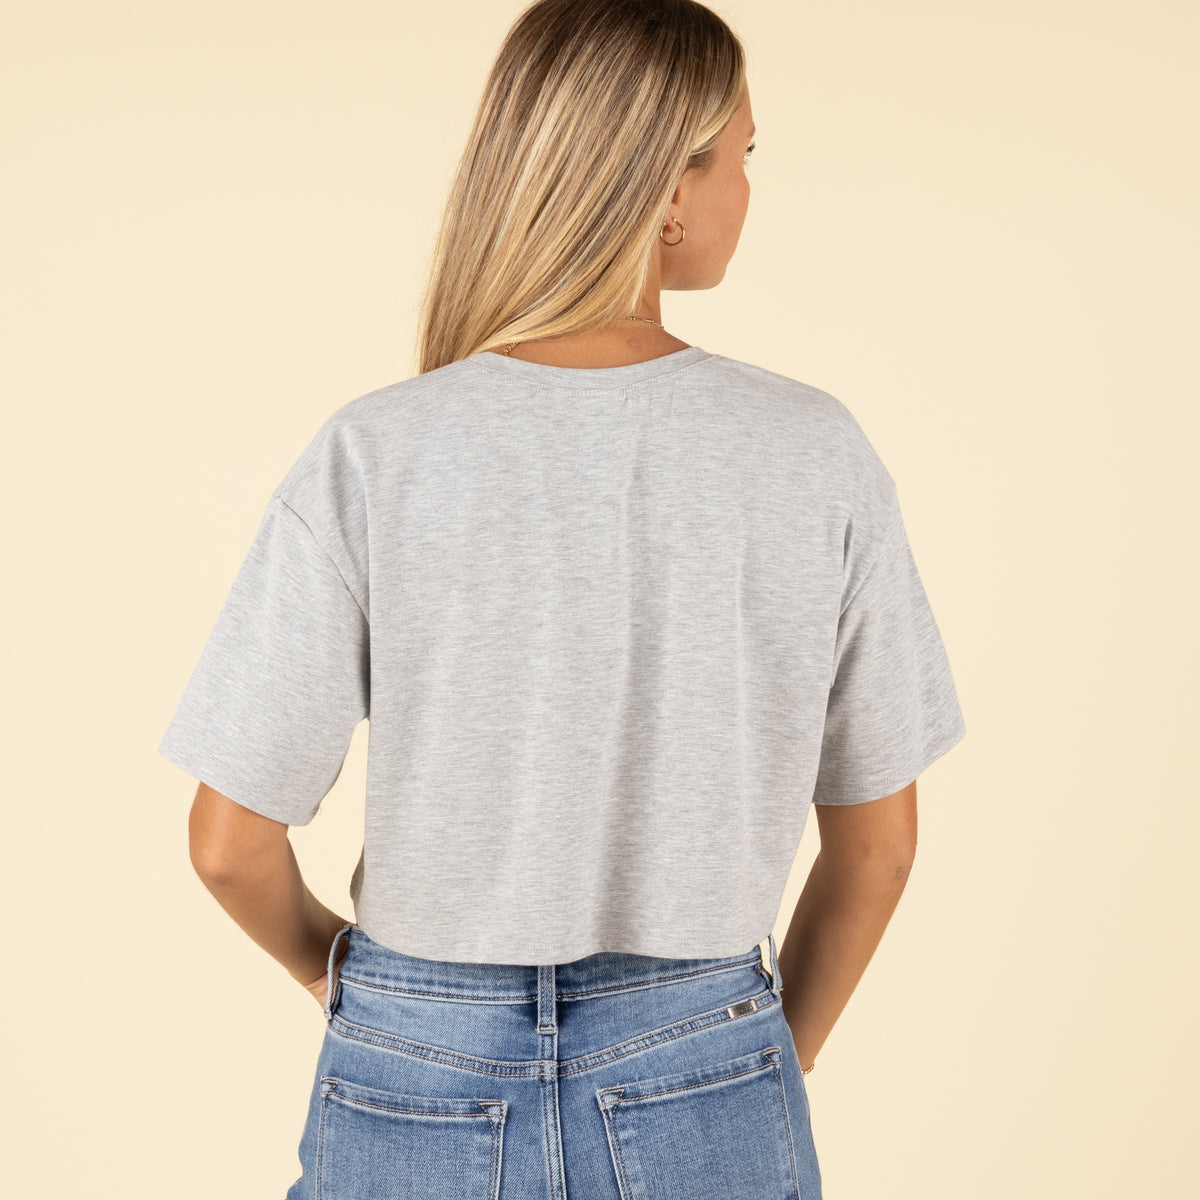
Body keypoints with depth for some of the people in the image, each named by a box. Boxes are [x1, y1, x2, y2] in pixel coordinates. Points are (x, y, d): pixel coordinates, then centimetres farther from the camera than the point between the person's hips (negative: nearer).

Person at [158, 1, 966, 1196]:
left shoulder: (373, 457, -16)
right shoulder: (815, 453, -12)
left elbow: (230, 841, -12)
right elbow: (877, 834, -4)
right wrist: (769, 1067, 12)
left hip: (422, 1096, 0)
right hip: (700, 1098, 1)